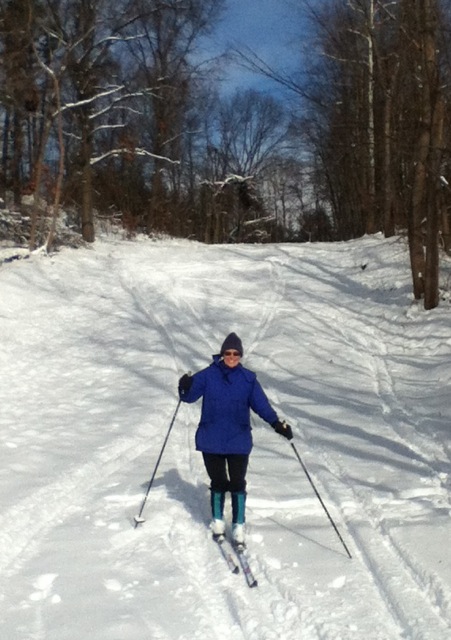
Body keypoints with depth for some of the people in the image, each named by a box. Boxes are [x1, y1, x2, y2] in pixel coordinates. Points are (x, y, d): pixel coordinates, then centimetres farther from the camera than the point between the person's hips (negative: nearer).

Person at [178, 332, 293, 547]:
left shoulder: (248, 379, -1)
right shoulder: (207, 375, -3)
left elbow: (261, 404, -3)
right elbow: (190, 396, -3)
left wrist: (277, 423, -16)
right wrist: (185, 387, -25)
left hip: (239, 442, 0)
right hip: (211, 441, 0)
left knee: (238, 484, 1)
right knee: (218, 483, 11)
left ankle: (238, 526, 12)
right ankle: (218, 522, 30)